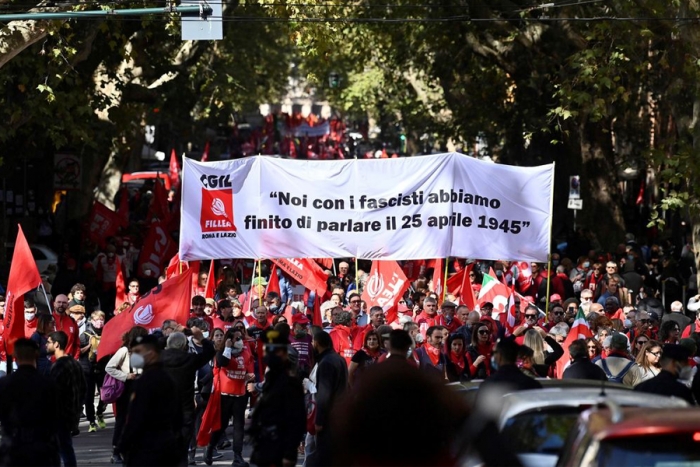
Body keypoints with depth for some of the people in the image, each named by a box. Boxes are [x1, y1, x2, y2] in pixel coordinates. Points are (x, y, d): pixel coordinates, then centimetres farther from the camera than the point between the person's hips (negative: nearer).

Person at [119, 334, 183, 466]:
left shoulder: (146, 381, -15)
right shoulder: (167, 378, 15)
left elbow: (136, 418, -20)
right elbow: (177, 415, 20)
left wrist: (124, 445, -14)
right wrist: (178, 443, 23)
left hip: (146, 448, -10)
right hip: (168, 444, 10)